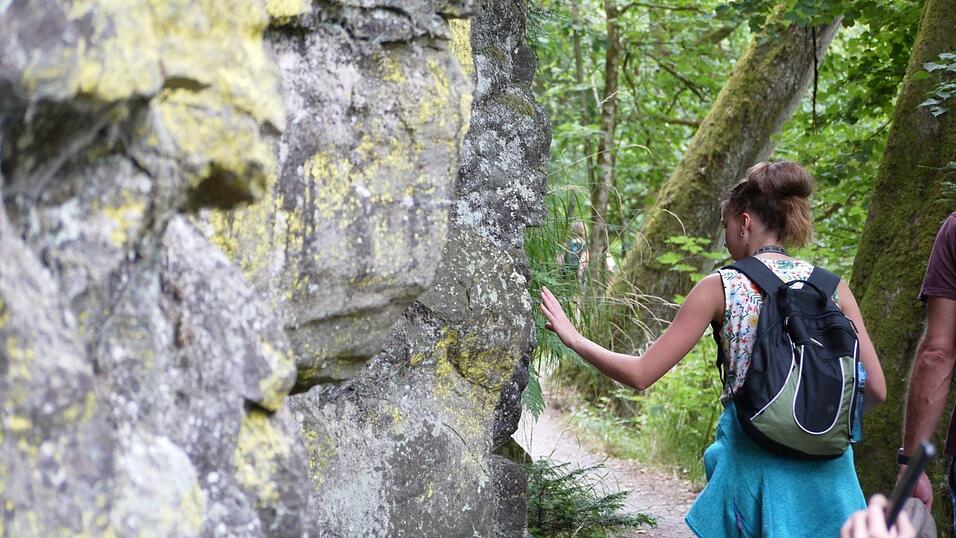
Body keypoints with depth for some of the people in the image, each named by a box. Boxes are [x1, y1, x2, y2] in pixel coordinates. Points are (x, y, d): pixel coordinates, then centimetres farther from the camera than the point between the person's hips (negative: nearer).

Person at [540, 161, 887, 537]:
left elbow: (641, 375, -4)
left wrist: (574, 339, 10)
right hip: (826, 469, 3)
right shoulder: (833, 288, 3)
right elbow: (875, 389, 1)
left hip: (754, 460, -2)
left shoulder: (721, 289, -4)